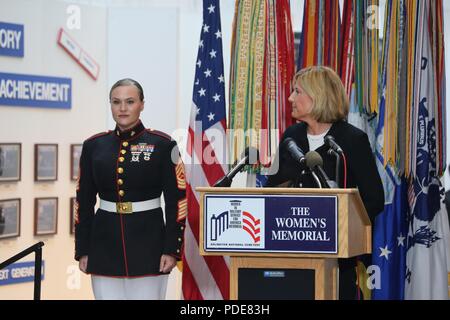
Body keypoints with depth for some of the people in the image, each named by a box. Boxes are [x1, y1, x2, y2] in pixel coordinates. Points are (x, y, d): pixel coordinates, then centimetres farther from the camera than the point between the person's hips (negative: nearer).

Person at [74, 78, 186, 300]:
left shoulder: (163, 145, -2)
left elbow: (176, 201, -3)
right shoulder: (93, 146, 6)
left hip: (148, 240, -3)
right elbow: (84, 202, 9)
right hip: (105, 240, 3)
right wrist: (82, 251, 6)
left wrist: (172, 250, -8)